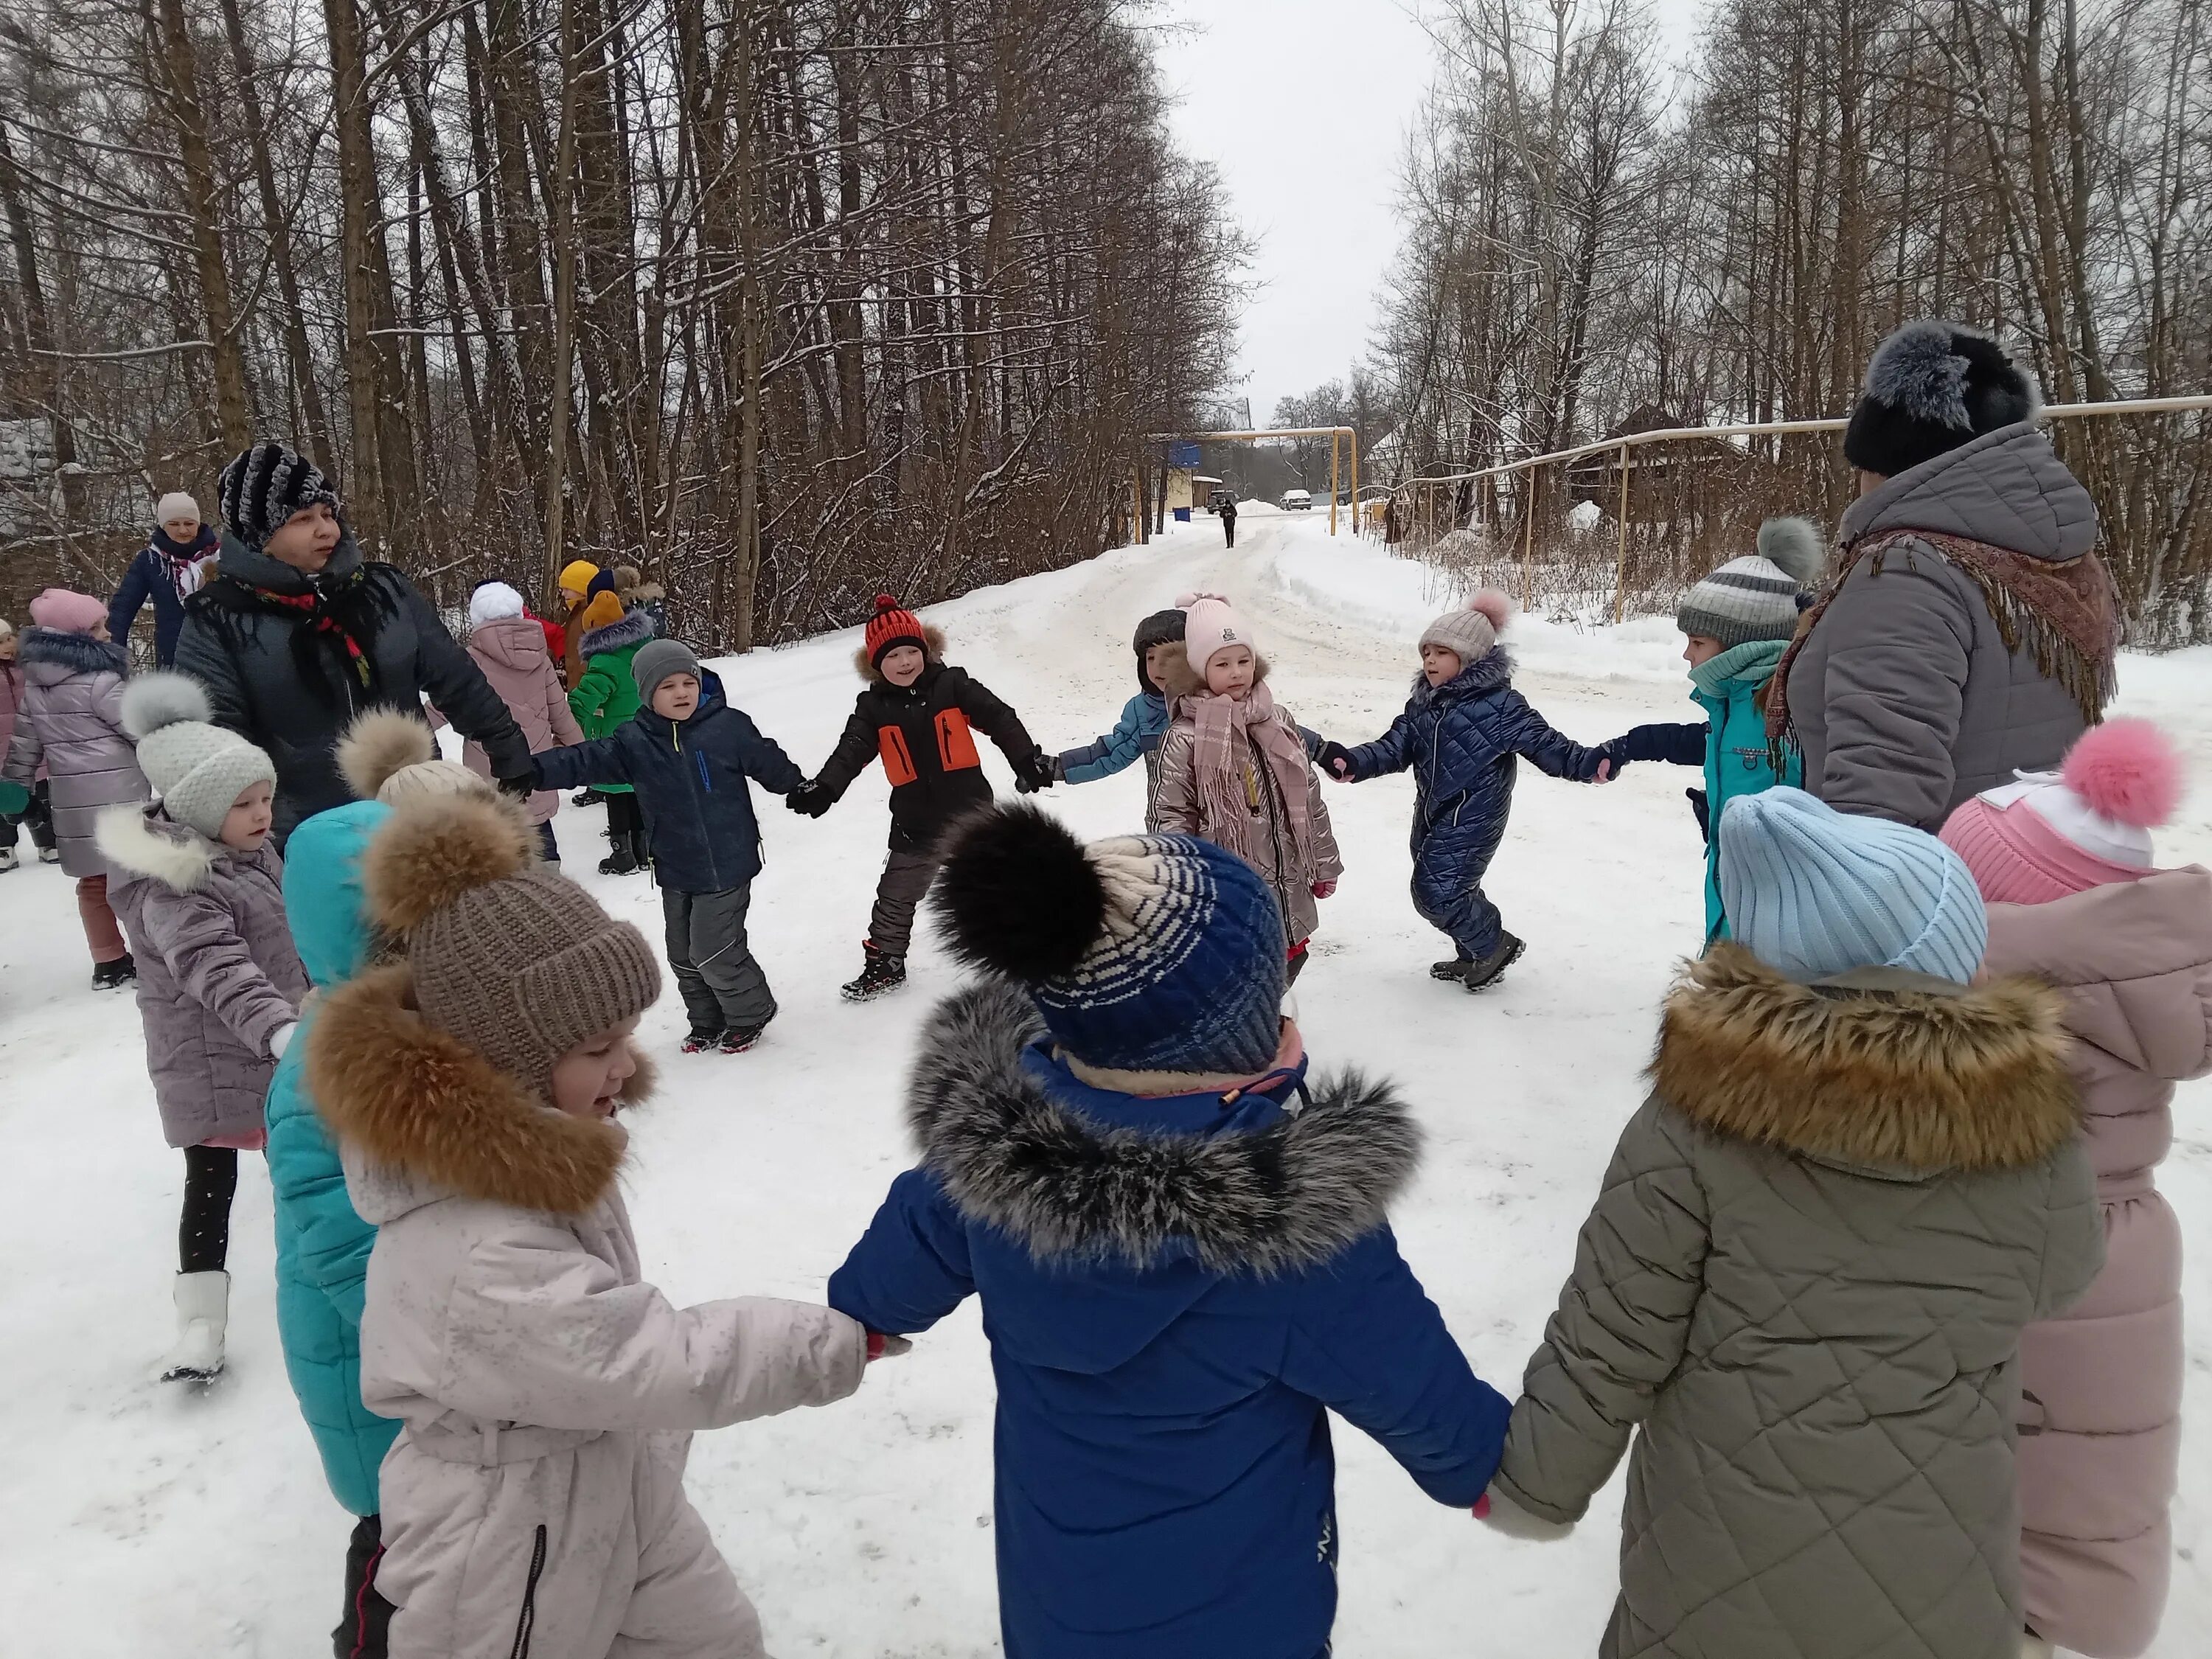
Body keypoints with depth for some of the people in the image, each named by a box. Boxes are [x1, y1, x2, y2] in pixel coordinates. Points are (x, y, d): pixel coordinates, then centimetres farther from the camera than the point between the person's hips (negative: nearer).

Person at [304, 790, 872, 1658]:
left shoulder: (505, 1152, -9)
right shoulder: (482, 1263, -38)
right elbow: (666, 1361, -32)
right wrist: (837, 1342, -24)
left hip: (616, 1493, 8)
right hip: (512, 1554, -8)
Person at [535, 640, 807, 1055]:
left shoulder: (729, 726, -9)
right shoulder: (633, 741, -3)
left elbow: (768, 762, 3)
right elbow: (587, 760, -11)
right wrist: (533, 771, -24)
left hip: (727, 865, -4)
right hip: (675, 870, 5)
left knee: (713, 951, -4)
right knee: (684, 954, 15)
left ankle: (750, 1013, 21)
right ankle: (708, 1022, 36)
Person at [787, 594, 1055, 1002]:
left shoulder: (952, 685, -6)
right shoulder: (873, 707, -2)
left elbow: (999, 719, -8)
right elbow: (851, 752, -9)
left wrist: (1027, 759, -18)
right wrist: (823, 789, -26)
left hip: (969, 812, -1)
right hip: (916, 823, 2)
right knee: (895, 898, 10)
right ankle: (884, 965, 26)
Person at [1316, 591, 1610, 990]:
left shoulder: (1501, 705, -14)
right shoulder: (1423, 702, 6)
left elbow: (1546, 746, -18)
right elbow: (1394, 748, 1)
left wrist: (1591, 763, -34)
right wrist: (1353, 762, -16)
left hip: (1471, 819, -8)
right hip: (1433, 815, 8)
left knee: (1437, 892, -12)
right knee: (1449, 889, 18)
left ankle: (1495, 945, 11)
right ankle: (1474, 956, 39)